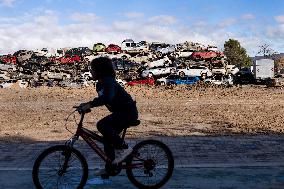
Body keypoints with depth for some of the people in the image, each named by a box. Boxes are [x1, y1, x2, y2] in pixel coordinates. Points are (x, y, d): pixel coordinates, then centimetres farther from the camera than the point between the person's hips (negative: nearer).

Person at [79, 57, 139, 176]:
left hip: (128, 112, -10)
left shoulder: (109, 82, -19)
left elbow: (107, 98, -36)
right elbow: (101, 99, 21)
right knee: (107, 138, 9)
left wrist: (90, 105, -35)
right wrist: (87, 104, 8)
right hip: (120, 112, 10)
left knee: (102, 125, -25)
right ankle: (109, 168, 20)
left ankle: (124, 148, -12)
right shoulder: (100, 84, 11)